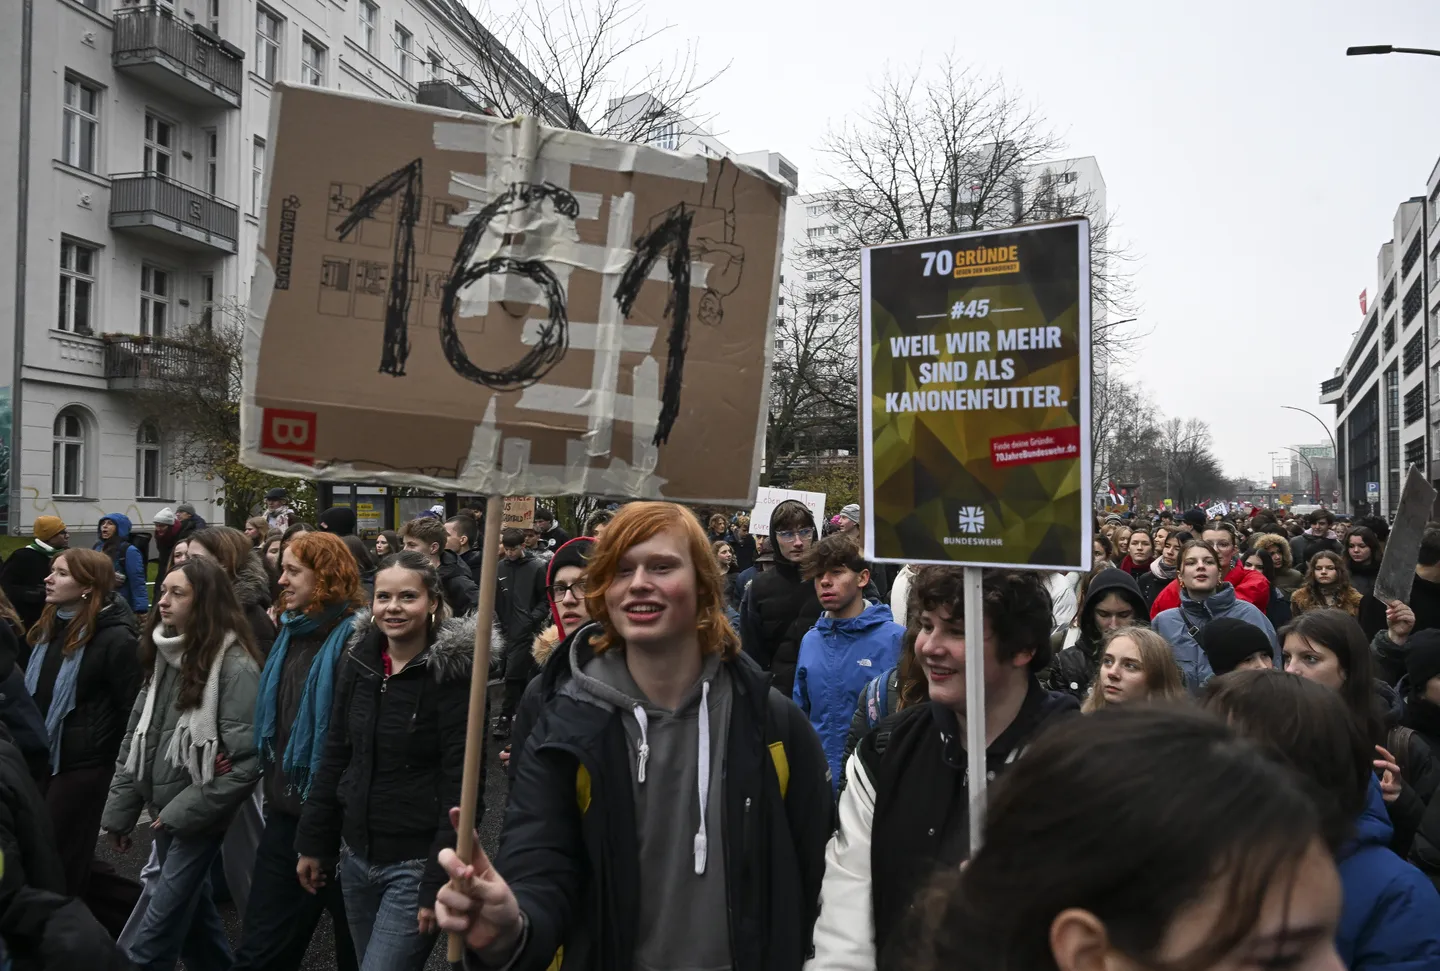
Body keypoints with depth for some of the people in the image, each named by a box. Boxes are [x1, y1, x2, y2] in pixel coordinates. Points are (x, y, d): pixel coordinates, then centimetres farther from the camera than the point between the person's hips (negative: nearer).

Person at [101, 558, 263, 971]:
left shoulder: (234, 665, -18)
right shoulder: (164, 655, 5)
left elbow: (247, 759, -20)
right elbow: (137, 736, 10)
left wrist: (186, 810, -16)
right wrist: (119, 810, 9)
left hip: (198, 816, -7)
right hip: (165, 810, 7)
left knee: (158, 927, -5)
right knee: (191, 908, 19)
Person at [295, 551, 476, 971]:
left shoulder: (452, 672, -15)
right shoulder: (358, 660, 3)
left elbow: (462, 786, -16)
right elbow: (335, 757, 11)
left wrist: (440, 882, -18)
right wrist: (314, 844, 10)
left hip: (415, 864, -6)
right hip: (356, 855, 6)